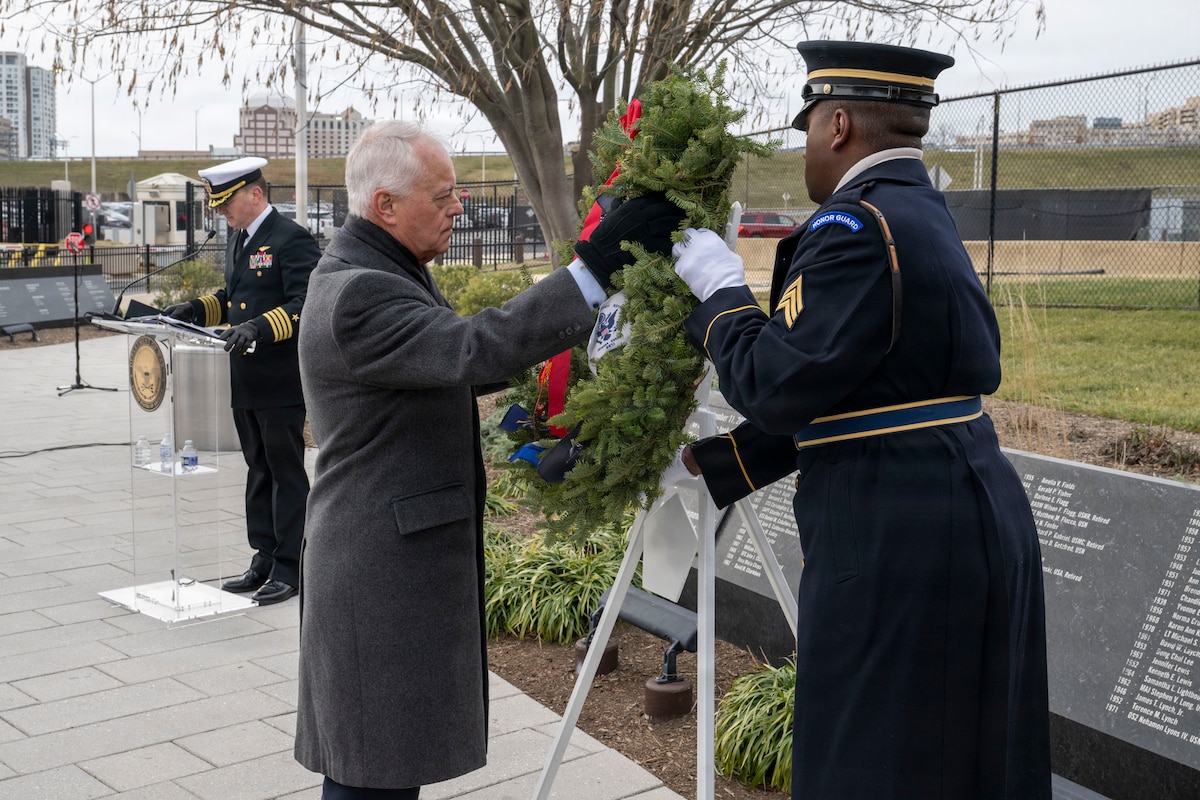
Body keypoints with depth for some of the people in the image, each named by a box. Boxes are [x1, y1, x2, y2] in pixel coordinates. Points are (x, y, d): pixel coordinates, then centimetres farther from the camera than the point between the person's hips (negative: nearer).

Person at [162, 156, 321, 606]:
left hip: (280, 383, -9)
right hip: (245, 382, 9)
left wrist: (260, 327, -33)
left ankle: (290, 568, 8)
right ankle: (264, 560, 25)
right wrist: (198, 310, 9)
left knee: (286, 473, 0)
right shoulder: (238, 239, 15)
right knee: (258, 471, 15)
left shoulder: (291, 240, -13)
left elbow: (305, 307, -21)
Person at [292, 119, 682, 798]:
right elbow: (473, 348, -33)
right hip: (382, 570, -10)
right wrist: (597, 265, -35)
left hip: (411, 556, 10)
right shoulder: (356, 294, -22)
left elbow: (453, 364, 18)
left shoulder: (387, 270, 11)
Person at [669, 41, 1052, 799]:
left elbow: (779, 389, -18)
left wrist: (722, 293, -2)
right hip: (967, 517, 10)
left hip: (897, 540, -10)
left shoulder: (857, 227, -16)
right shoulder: (922, 212, 15)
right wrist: (711, 464, 21)